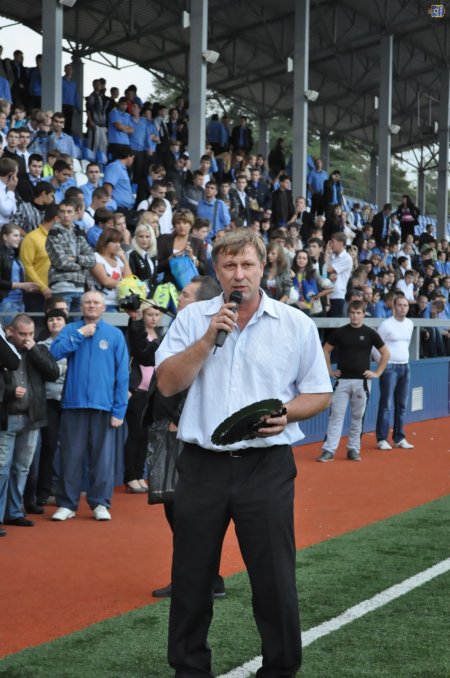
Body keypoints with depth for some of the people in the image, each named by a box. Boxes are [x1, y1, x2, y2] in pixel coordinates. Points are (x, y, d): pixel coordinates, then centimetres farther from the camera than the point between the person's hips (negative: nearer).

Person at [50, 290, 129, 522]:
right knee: (70, 456, 4)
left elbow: (122, 374, 0)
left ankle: (100, 504, 13)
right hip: (73, 403, 1)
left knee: (102, 457, 4)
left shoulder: (115, 334, 3)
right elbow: (55, 353, -11)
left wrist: (119, 409, -6)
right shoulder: (70, 330, 7)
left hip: (103, 405, 0)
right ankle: (67, 504, 12)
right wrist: (79, 334, -11)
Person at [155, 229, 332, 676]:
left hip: (267, 466, -1)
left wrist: (286, 414, -14)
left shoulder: (296, 325, 2)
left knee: (274, 578, 2)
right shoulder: (192, 319, 5)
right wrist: (209, 337, -12)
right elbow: (167, 384, -2)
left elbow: (319, 393, 6)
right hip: (201, 465, 2)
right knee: (191, 576, 10)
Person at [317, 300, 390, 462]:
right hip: (342, 380, 0)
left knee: (358, 417, 6)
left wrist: (377, 373, 1)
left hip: (362, 381, 0)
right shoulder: (340, 332, 2)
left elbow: (386, 354, 6)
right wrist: (329, 370, 7)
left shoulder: (370, 333, 0)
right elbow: (325, 350, 13)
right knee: (336, 415, -3)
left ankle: (353, 449, 16)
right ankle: (329, 450, -3)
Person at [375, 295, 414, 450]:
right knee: (386, 405, -5)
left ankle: (399, 438, 16)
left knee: (402, 406, 9)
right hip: (390, 367, -6)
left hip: (405, 367, 6)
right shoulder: (386, 324, -10)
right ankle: (381, 440, -2)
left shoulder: (410, 324, 9)